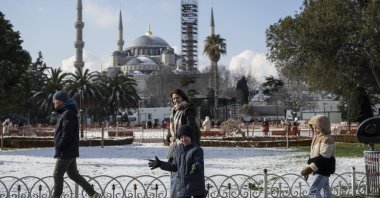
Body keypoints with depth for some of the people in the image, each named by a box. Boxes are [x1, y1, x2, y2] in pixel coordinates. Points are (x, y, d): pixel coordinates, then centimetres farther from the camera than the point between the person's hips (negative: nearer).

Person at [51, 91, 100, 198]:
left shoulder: (68, 114, -17)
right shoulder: (63, 113, 15)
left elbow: (66, 135, -22)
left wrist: (58, 149, -19)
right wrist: (58, 149, 16)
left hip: (66, 153, -10)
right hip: (70, 152, 10)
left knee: (57, 175, -1)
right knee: (73, 174, 14)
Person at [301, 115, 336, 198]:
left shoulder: (327, 139, -20)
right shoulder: (316, 138, 12)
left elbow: (323, 158, -28)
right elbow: (313, 155, 19)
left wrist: (310, 169, -30)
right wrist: (308, 168, 13)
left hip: (323, 170, -10)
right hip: (319, 170, 10)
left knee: (313, 191, -15)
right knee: (326, 189, 18)